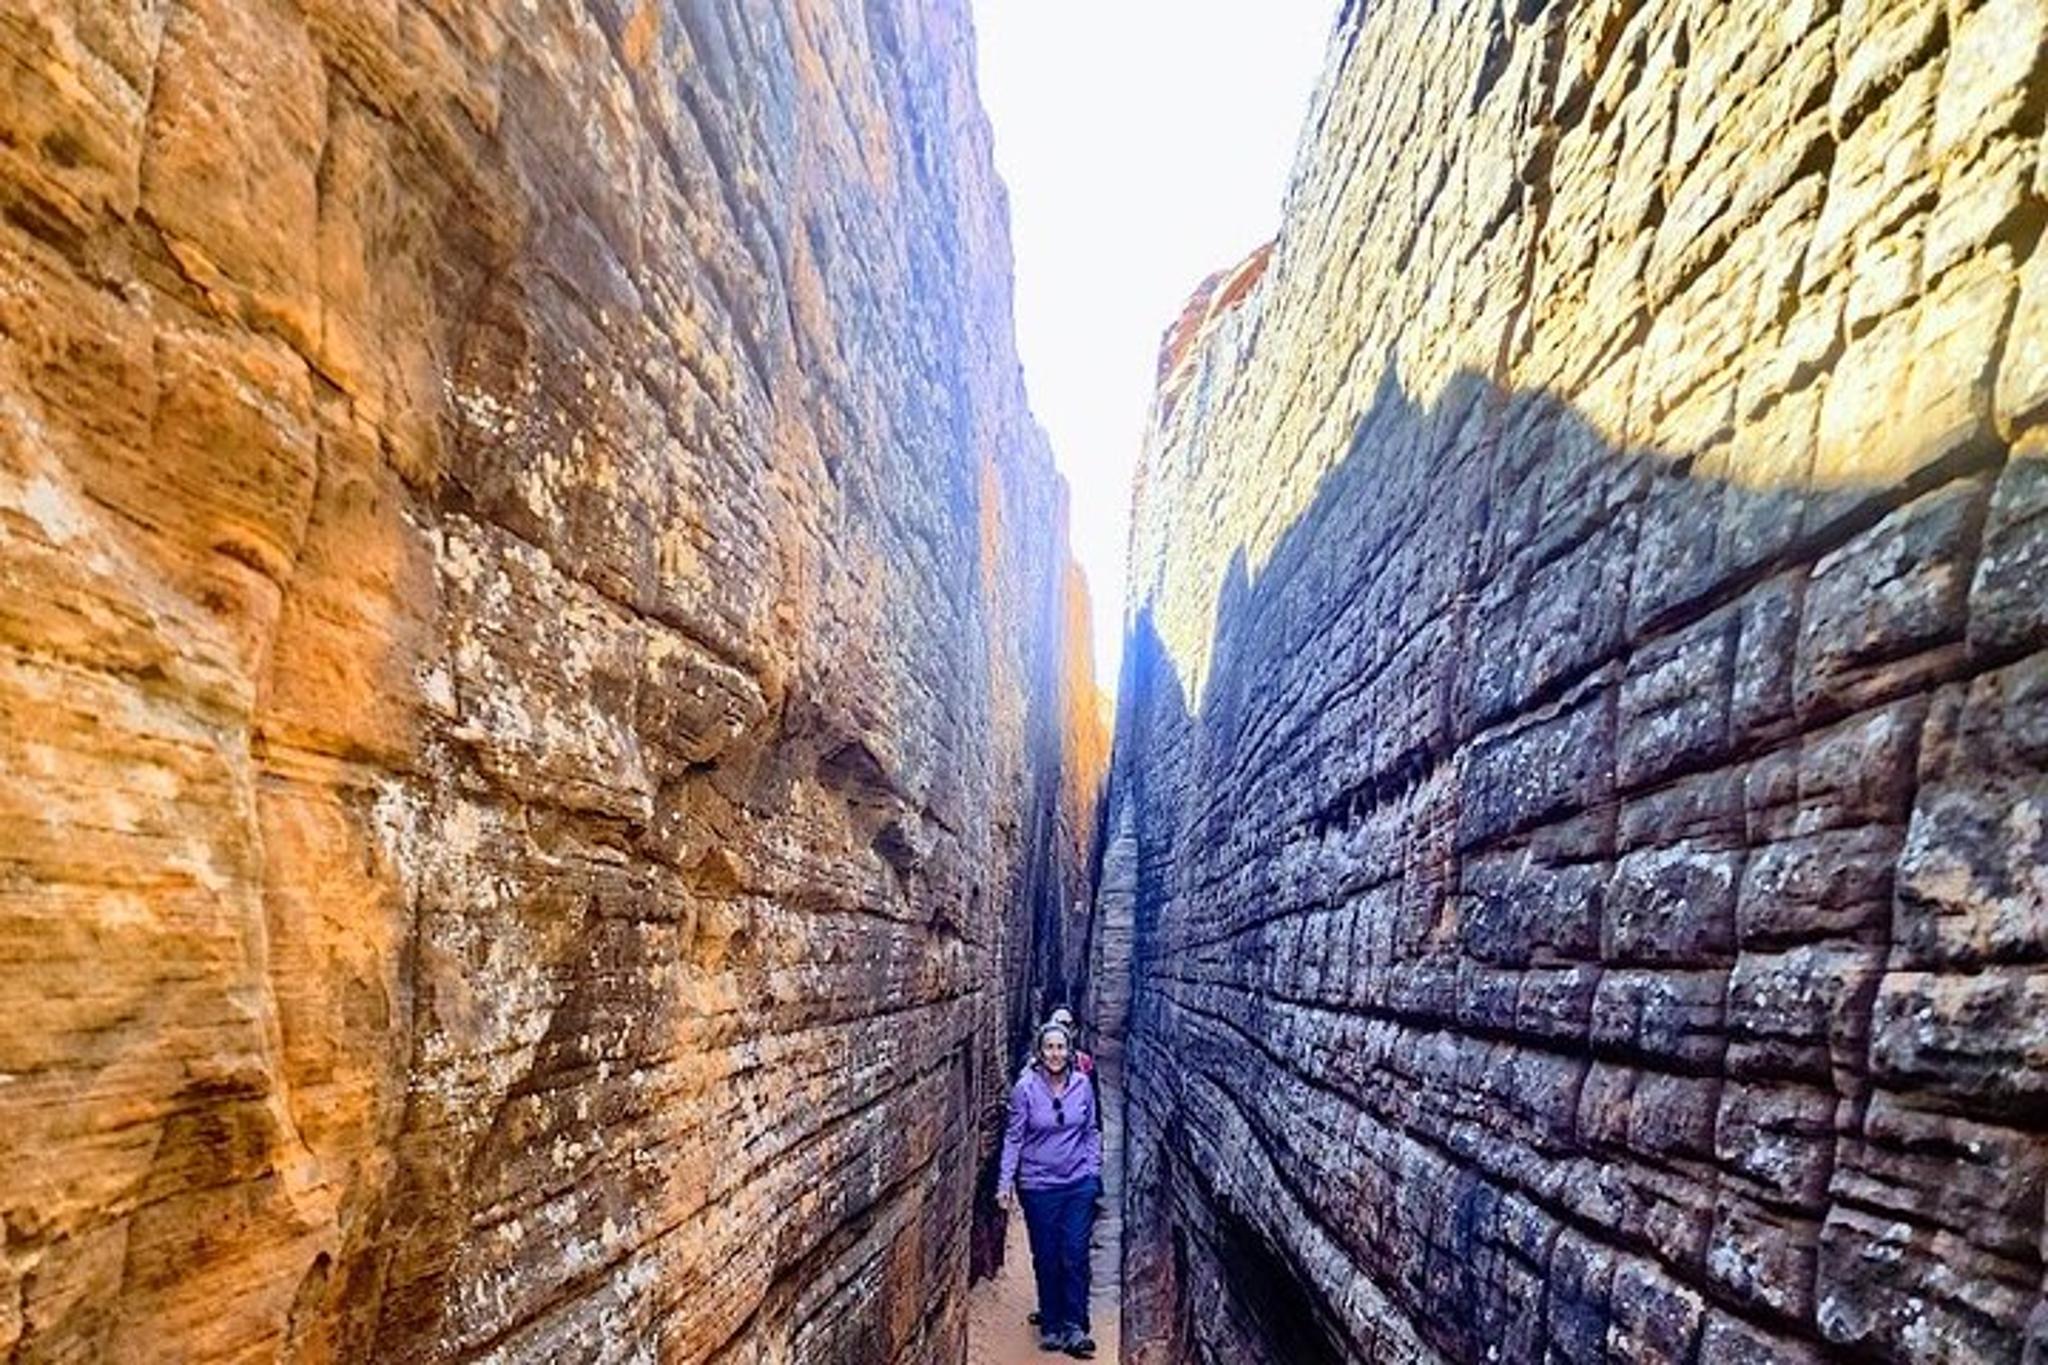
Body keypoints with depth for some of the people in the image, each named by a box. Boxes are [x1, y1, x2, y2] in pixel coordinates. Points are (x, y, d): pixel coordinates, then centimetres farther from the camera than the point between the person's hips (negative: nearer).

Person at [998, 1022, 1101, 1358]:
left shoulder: (1083, 1084, -3)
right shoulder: (1025, 1088, -11)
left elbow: (1091, 1131, 8)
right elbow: (1014, 1137, -5)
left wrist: (1094, 1170, 4)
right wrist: (1005, 1182, -8)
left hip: (1079, 1183, 1)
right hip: (1039, 1185, -1)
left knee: (1075, 1255, 0)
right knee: (1046, 1258, 8)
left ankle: (1074, 1327, 11)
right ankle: (1051, 1325, 24)